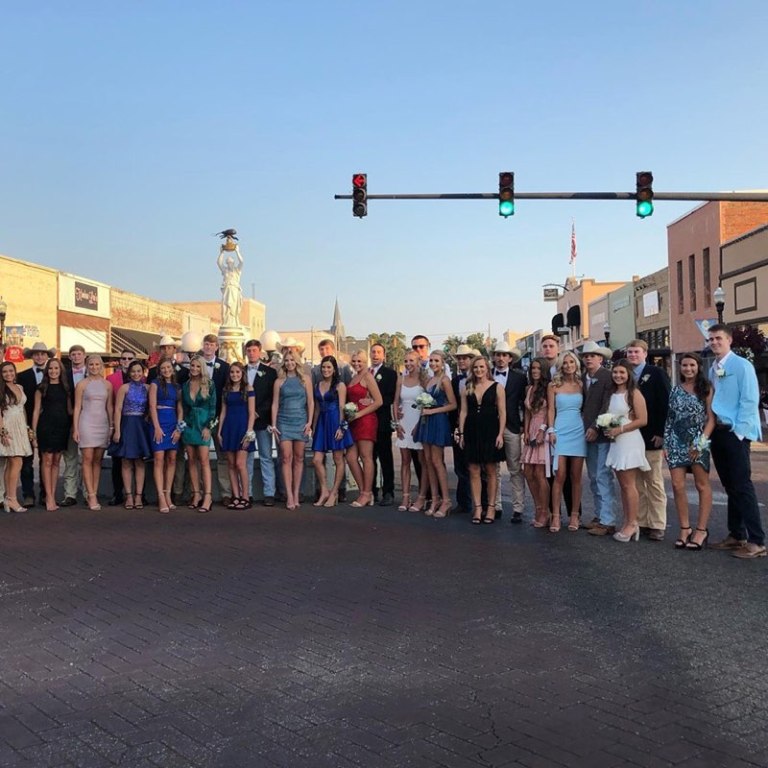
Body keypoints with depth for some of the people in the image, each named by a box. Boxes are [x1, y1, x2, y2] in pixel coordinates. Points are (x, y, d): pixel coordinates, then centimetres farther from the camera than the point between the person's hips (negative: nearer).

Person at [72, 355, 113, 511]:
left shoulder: (107, 385, 10)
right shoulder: (82, 384, 3)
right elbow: (77, 407, 2)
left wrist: (111, 426, 8)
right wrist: (75, 428, -3)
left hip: (103, 423, 3)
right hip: (87, 422, -3)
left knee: (98, 460, 4)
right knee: (87, 459, -8)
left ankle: (94, 494, 8)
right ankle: (91, 496, -9)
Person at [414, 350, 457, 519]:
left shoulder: (444, 380, -8)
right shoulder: (429, 380, 14)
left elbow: (453, 405, -11)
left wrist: (432, 411, -14)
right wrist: (423, 412, 9)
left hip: (438, 421, -7)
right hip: (427, 422, 8)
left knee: (437, 461, -6)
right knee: (428, 461, 6)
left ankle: (446, 500, 1)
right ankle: (435, 499, 12)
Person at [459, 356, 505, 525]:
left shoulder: (497, 387, 1)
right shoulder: (467, 389, 9)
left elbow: (502, 412, -2)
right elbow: (463, 412, 9)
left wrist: (500, 434, -10)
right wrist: (461, 433, 2)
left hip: (490, 431, -3)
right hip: (472, 432, 3)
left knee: (490, 471, 5)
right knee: (474, 471, 2)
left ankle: (491, 507, 13)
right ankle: (477, 508, 8)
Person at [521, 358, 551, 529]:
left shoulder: (548, 388, -5)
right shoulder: (529, 388, 14)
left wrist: (542, 432, -14)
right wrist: (526, 432, 6)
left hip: (544, 432, -6)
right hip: (531, 433, 6)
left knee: (539, 474, -7)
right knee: (528, 473, 4)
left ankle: (544, 513, 3)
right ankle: (538, 509, 16)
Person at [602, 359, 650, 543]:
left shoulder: (634, 393, -8)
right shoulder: (612, 394, 14)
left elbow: (642, 420, -13)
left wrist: (620, 429, -15)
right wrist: (608, 427, 3)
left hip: (630, 441, -7)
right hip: (616, 443, 7)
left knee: (629, 484, -5)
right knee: (623, 484, 9)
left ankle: (632, 524, 1)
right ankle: (627, 522, 14)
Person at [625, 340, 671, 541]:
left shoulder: (656, 373, -1)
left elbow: (666, 403, -7)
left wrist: (660, 432, -13)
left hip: (651, 436, -4)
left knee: (654, 482, 1)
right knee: (635, 482, 7)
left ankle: (657, 525, 6)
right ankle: (640, 522, 14)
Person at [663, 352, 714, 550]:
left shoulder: (705, 389, 1)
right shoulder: (675, 390, 10)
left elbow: (711, 419, -3)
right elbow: (669, 419, 10)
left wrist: (701, 442, -13)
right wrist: (666, 444, 4)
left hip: (698, 442, -3)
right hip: (677, 442, 3)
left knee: (702, 485, 2)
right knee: (677, 485, -1)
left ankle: (701, 530, 8)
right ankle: (685, 528, 9)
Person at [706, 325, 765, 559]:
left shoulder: (742, 366, -8)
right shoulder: (712, 370, 13)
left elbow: (750, 401, -13)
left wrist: (738, 431, -16)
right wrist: (712, 429, 8)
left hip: (736, 432, -7)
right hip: (717, 432, 7)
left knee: (742, 486, -8)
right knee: (730, 487, 12)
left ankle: (757, 542, -3)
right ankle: (736, 535, 20)